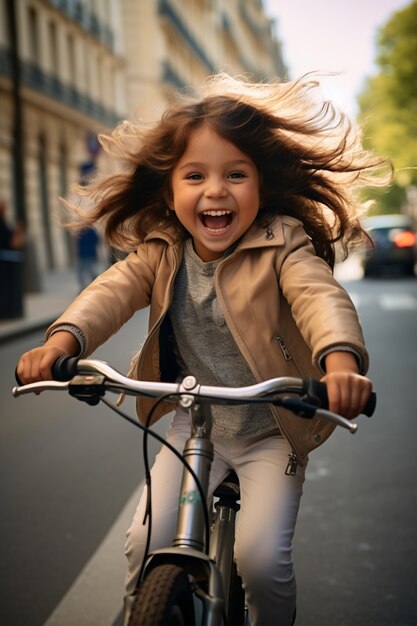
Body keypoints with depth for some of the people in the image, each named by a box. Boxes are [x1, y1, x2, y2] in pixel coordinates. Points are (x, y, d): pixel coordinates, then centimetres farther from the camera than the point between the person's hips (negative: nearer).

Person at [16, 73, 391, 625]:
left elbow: (320, 295, -34)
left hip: (271, 432, -3)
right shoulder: (160, 251, -6)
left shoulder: (283, 245, -17)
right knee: (147, 545, -4)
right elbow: (113, 291, -19)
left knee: (261, 555, -12)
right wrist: (62, 341, -41)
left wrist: (341, 361, -56)